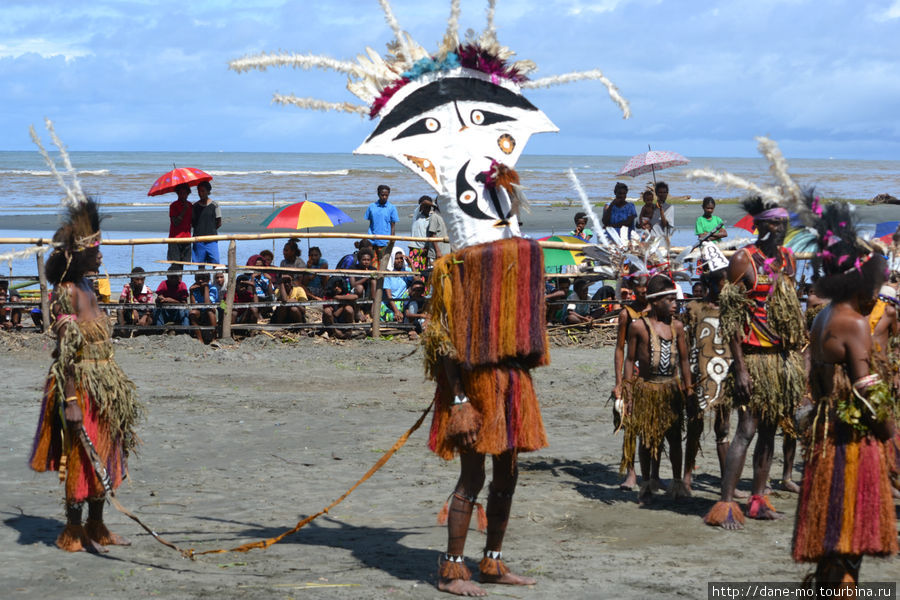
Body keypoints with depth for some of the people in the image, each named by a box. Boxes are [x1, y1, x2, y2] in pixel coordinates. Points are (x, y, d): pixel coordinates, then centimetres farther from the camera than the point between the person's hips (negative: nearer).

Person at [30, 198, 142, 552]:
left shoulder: (85, 288, 12)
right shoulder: (67, 293, -16)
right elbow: (66, 353, -21)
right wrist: (70, 401, -24)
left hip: (104, 386, 9)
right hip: (82, 386, -9)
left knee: (104, 457, 14)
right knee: (81, 459, -1)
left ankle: (96, 528, 24)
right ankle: (73, 532, 9)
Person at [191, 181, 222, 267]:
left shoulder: (214, 205, 1)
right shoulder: (195, 206, 7)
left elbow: (219, 223, 4)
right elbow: (192, 223, 11)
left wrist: (210, 230, 1)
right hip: (198, 240, 2)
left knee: (215, 263, -8)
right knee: (201, 265, 4)